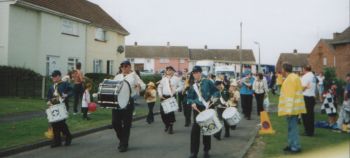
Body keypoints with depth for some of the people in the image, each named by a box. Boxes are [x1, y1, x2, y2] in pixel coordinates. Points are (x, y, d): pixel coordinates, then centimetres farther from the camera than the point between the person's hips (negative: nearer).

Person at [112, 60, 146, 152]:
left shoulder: (133, 76, 5)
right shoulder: (117, 77, 17)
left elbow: (143, 86, -1)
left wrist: (139, 86, -23)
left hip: (128, 101, -4)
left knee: (126, 124, 0)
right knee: (115, 122, 1)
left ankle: (124, 144, 13)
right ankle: (122, 139, 26)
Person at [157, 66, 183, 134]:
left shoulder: (176, 79, 3)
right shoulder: (163, 79, 9)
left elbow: (180, 87, 4)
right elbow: (159, 87, 15)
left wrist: (175, 90, -12)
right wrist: (160, 94, 2)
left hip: (172, 97, -3)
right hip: (164, 97, 3)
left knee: (171, 112, -4)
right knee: (162, 112, 0)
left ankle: (171, 127, 14)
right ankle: (167, 125, 25)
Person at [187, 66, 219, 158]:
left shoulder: (207, 82, -1)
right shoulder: (192, 85, 5)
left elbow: (216, 91, 3)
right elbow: (189, 97, 7)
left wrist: (213, 98, -15)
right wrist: (192, 103, -13)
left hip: (208, 108, -1)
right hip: (197, 108, 1)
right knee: (195, 129, -5)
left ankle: (206, 151, 23)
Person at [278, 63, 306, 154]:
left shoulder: (290, 79, -17)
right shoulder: (294, 77, 15)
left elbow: (290, 95, -23)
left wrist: (288, 110, -24)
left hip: (291, 108, -11)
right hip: (294, 107, 11)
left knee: (292, 127, -5)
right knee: (292, 127, 17)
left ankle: (296, 147, 0)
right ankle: (292, 145, 25)